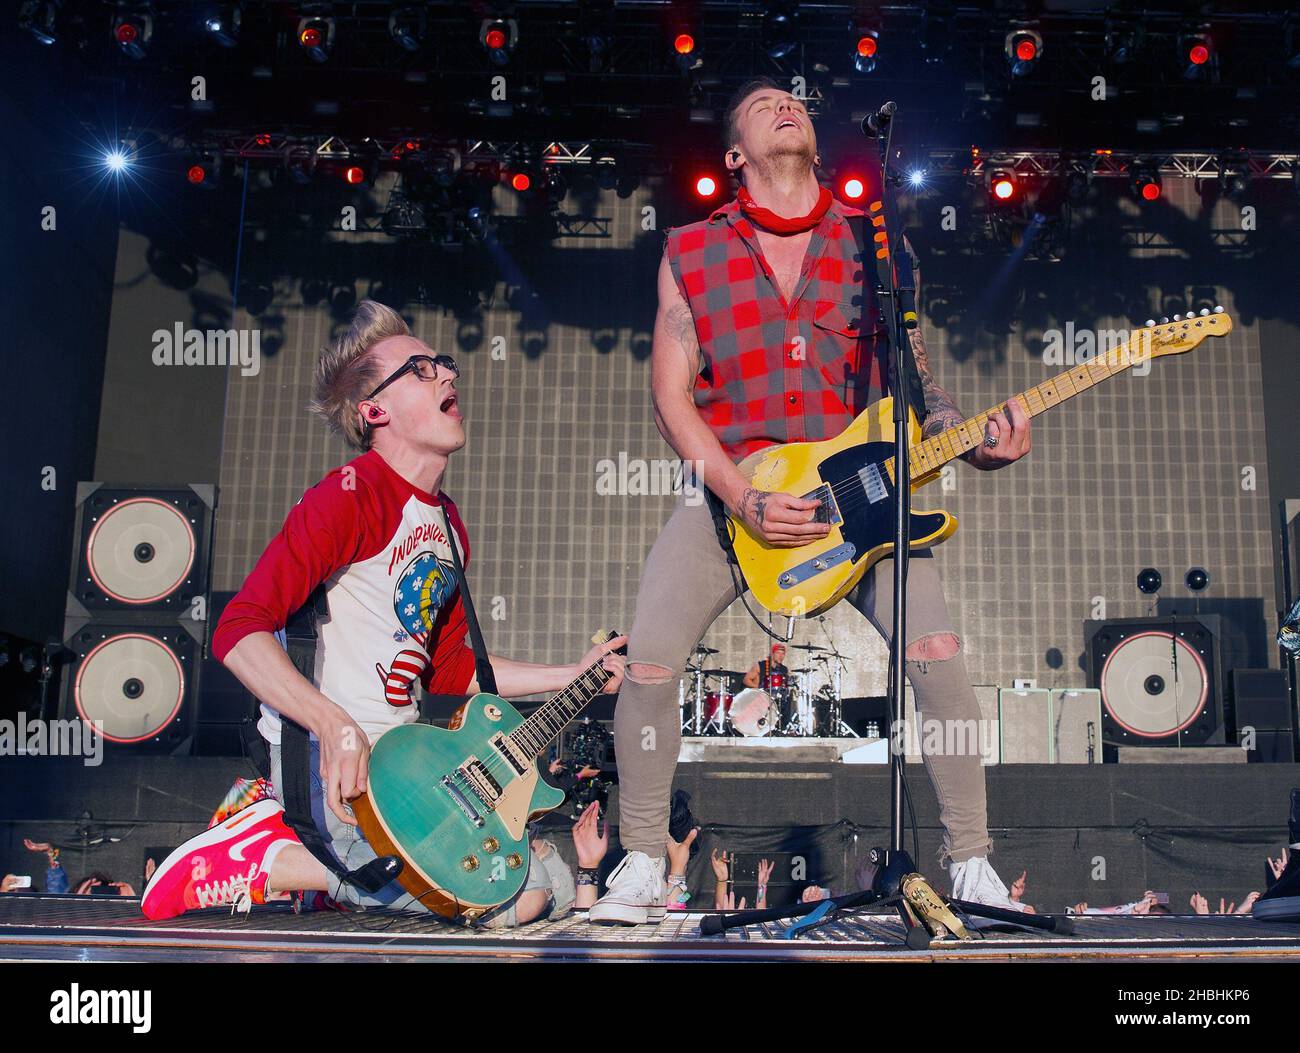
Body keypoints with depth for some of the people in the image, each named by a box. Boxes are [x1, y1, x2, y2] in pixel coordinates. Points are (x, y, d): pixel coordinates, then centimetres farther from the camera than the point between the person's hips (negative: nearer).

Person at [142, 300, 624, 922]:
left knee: (532, 892, 7)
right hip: (329, 759, -9)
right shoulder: (351, 497, -14)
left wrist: (569, 676, 16)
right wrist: (337, 729, -31)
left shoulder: (448, 523, 14)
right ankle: (265, 860, -7)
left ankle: (321, 878, 11)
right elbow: (239, 629, -21)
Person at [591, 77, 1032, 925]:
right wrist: (744, 499, -12)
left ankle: (973, 866, 4)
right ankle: (642, 865, 9)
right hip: (728, 490, 0)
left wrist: (972, 441, -12)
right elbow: (671, 391, 0)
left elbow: (916, 376, 9)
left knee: (938, 652, -15)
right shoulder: (691, 252, 5)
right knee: (649, 659, -12)